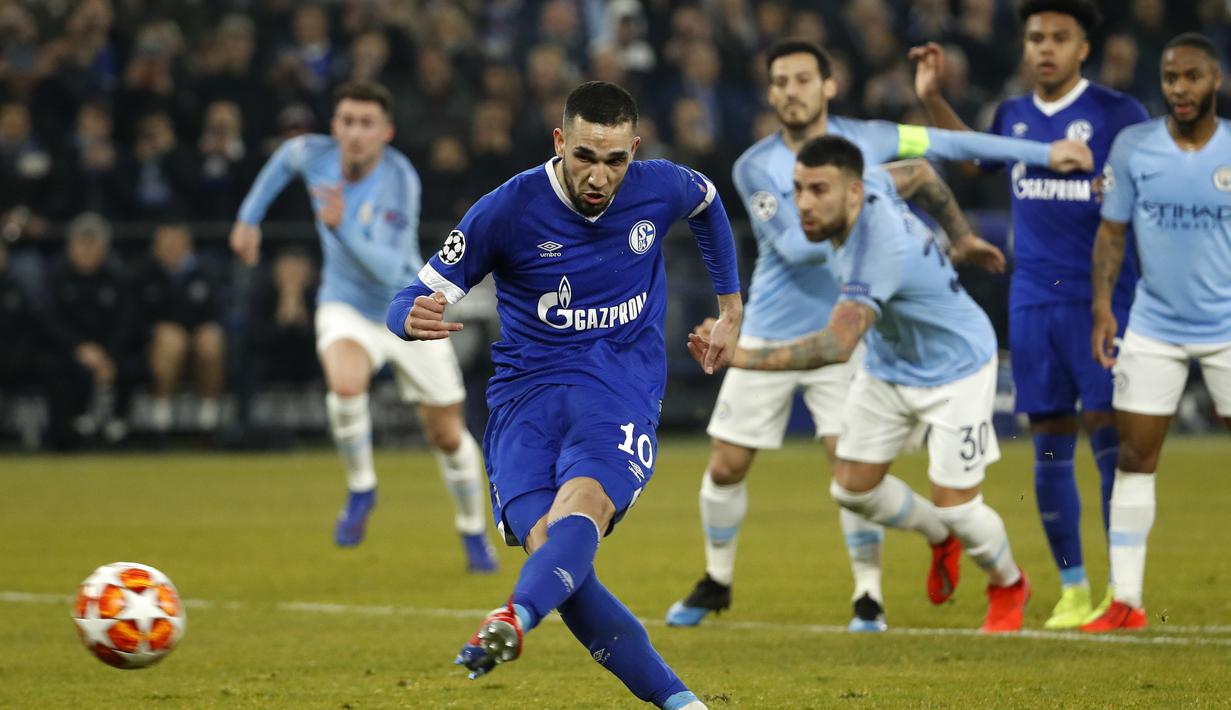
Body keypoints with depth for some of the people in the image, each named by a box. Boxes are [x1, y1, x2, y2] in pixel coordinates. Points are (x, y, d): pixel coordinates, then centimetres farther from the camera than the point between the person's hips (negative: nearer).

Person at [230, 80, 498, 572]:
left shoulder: (401, 181, -27)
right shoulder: (315, 154, -16)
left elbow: (390, 269, -33)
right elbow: (285, 157, 11)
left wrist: (342, 227, -45)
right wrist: (250, 217, 13)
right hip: (346, 307, 1)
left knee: (447, 436, 8)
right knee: (345, 384, -33)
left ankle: (473, 530, 35)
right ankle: (360, 490, -8)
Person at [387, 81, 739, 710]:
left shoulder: (661, 188, 1)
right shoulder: (507, 210, -7)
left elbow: (709, 203, 28)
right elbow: (414, 301, -3)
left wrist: (731, 306, 29)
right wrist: (414, 318, -27)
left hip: (622, 384, 0)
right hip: (526, 392, 0)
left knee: (583, 501, -33)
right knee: (544, 540, -24)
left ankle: (514, 620, -61)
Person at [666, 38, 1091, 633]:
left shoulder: (863, 140, -5)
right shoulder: (755, 167, -10)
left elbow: (949, 145, 3)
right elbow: (795, 244, -20)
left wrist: (1047, 153, 6)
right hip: (769, 334, 0)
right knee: (726, 467, 4)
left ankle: (868, 596, 2)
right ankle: (717, 581, 26)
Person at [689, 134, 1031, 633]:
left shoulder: (881, 252, -41)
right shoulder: (867, 197, -15)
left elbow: (836, 346, -50)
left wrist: (742, 357, -53)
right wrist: (959, 239, 21)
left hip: (954, 369, -8)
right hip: (889, 365, 8)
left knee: (956, 507, -4)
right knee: (853, 489, 5)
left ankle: (1008, 585, 30)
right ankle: (939, 536, 37)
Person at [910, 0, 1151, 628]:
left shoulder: (1116, 114, -4)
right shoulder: (1013, 117, 11)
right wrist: (932, 98, 23)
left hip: (1100, 298, -5)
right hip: (1033, 300, 5)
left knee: (1109, 434, -8)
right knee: (1049, 445, 4)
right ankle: (1072, 588, 12)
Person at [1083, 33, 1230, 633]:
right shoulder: (1132, 147, -2)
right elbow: (1112, 231, 3)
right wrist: (1102, 305, -7)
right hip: (1153, 328, 1)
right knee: (1134, 458, 0)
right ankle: (1125, 600, 5)